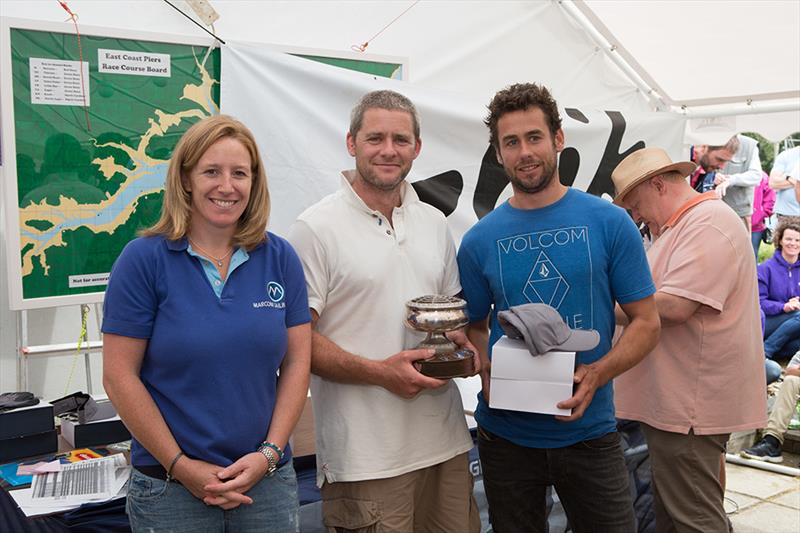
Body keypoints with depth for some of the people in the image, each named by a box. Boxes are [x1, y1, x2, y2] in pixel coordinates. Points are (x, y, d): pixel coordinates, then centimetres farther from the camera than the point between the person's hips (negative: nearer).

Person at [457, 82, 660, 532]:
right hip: (506, 434, 1)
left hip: (590, 430, -1)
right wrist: (486, 371, -11)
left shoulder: (610, 223, -4)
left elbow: (647, 323, -2)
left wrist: (595, 375, -18)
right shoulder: (480, 240, -1)